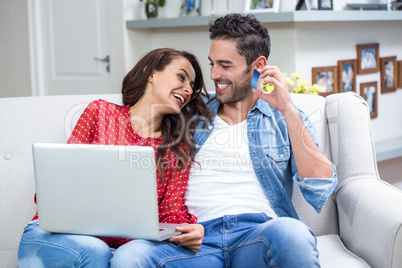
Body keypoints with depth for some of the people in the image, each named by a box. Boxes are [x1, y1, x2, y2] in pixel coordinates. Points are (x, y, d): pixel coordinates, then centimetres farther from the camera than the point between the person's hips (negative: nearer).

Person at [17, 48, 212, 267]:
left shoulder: (179, 149, 14)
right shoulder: (100, 112, 7)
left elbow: (172, 212, 5)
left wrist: (189, 230, -19)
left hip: (119, 247, 1)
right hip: (54, 236, -1)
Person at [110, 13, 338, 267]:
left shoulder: (284, 119, 15)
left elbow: (322, 190, 0)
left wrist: (287, 109, -2)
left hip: (260, 235, -2)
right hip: (197, 238, 2)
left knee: (288, 232, -39)